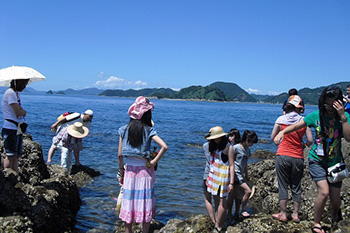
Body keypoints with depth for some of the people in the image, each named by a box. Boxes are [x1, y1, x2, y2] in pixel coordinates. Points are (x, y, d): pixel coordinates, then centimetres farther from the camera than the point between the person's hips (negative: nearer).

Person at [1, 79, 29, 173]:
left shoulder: (16, 93, 16)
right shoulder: (10, 93, -14)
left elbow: (22, 112, 14)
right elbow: (18, 113, -20)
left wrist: (21, 111, -7)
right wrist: (23, 111, -1)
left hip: (18, 129, 9)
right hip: (10, 130, -9)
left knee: (16, 156, 10)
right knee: (10, 156, -5)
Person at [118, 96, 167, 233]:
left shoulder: (124, 130, -1)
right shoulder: (148, 131, -8)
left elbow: (120, 155, 0)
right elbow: (164, 146, -22)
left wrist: (121, 172, 11)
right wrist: (153, 162, -11)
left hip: (129, 170, 3)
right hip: (145, 171, -2)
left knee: (129, 203, 12)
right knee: (146, 204, 9)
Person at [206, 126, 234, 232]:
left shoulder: (228, 147, -8)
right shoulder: (215, 146, 14)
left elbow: (231, 166, -10)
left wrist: (231, 183, -15)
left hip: (223, 176, -7)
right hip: (213, 175, 7)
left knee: (222, 201, -3)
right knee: (216, 200, 9)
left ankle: (218, 227, 2)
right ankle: (217, 223, 16)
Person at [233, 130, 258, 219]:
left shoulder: (248, 149, 14)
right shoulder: (236, 148, -11)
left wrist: (246, 175, 26)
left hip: (241, 175, 8)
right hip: (235, 175, -8)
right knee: (248, 191, -14)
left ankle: (236, 214, 18)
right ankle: (243, 211, 0)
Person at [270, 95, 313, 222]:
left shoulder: (280, 119, -3)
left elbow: (272, 138, 3)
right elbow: (310, 141, -3)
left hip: (282, 156, -1)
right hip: (298, 158, 1)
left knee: (283, 185, 9)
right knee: (296, 187, 14)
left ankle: (283, 214, 15)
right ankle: (296, 214, 22)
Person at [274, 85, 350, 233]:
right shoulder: (317, 115, -7)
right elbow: (296, 126, -2)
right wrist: (282, 132, -20)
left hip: (334, 163, 1)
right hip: (317, 161, -1)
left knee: (335, 199, 7)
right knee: (324, 192, -19)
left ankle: (335, 214, 46)